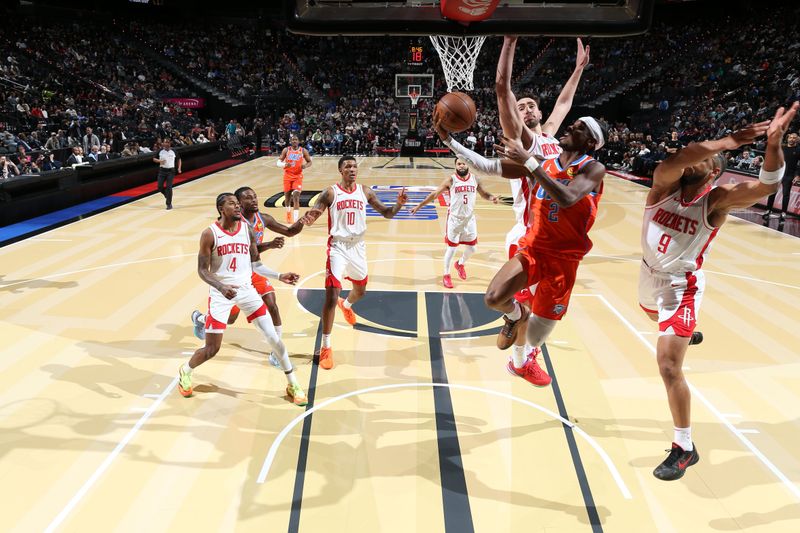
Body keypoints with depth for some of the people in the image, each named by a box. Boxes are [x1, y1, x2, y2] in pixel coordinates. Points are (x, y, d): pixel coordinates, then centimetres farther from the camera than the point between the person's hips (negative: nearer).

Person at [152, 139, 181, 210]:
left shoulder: (173, 151, -2)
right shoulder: (160, 151, 0)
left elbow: (179, 159, 12)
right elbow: (154, 159, 7)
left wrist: (179, 168, 1)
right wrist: (159, 161, -14)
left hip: (170, 171, -2)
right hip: (162, 170, 2)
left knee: (169, 187, -7)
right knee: (160, 187, -2)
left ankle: (169, 204, 0)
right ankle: (167, 195, 30)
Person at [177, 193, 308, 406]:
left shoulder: (247, 230, 2)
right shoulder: (210, 234, -10)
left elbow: (256, 264, 8)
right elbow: (202, 270, -9)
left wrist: (279, 276, -5)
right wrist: (221, 287, -27)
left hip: (246, 290, 3)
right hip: (221, 293, -3)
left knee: (272, 337, -2)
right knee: (212, 348, 1)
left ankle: (293, 384, 11)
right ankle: (185, 371, 35)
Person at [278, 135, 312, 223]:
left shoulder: (303, 151, -4)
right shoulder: (286, 150, -2)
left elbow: (309, 162, 6)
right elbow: (278, 162, 0)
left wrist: (305, 166, -16)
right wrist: (284, 165, -23)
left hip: (298, 176, -2)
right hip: (287, 176, 2)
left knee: (296, 197, -15)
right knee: (287, 196, 14)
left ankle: (296, 219, -17)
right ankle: (288, 214, 41)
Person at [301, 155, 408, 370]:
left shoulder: (365, 191, 3)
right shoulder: (330, 192, -8)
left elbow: (386, 213, 7)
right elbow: (312, 216, -11)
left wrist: (398, 204, -15)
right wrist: (309, 218, -36)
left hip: (358, 247, 5)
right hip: (338, 247, -5)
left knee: (360, 290, 24)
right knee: (331, 297, -12)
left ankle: (346, 305, 62)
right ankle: (326, 347, 0)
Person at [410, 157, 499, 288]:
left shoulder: (475, 179, -1)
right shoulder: (451, 180, -11)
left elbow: (484, 194, 12)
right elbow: (434, 194, -6)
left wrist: (491, 198, -12)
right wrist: (419, 206, -7)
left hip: (470, 219, 4)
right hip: (454, 219, -4)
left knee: (472, 248, 12)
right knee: (451, 248, 2)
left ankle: (460, 264, 42)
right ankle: (446, 275, 18)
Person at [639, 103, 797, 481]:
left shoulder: (717, 200, -18)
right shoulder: (666, 182, -14)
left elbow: (768, 185, -33)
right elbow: (671, 162, -38)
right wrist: (725, 142, -49)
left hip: (682, 286, -5)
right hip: (651, 275, 5)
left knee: (668, 365, -13)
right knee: (658, 318, 36)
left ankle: (685, 449, 2)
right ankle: (683, 334, 74)